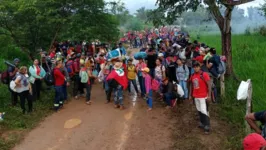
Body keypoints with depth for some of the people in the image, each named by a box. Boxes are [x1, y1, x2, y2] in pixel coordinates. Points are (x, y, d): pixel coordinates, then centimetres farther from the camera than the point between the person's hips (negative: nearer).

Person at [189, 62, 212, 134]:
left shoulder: (204, 75, -13)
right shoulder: (192, 76, 7)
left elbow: (209, 85, -14)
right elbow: (191, 85, 18)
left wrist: (209, 96, -18)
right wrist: (190, 95, 17)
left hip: (203, 96, -7)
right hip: (196, 96, 7)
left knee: (204, 111, -9)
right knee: (199, 110, 13)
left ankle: (207, 126, -4)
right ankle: (202, 123, 27)